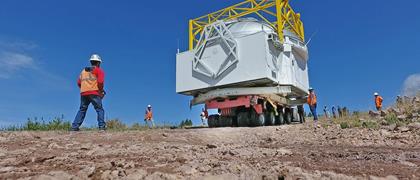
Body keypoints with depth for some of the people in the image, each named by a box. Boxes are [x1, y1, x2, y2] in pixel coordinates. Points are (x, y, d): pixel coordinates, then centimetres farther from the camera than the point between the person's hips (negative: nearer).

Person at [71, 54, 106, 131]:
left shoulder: (84, 71, 22)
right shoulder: (99, 70, 4)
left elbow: (79, 83, 16)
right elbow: (100, 82, -10)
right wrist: (101, 91, 4)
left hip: (83, 93, 5)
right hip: (94, 93, -5)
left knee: (82, 110, 13)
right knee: (100, 110, -2)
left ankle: (74, 126, 9)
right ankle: (102, 126, -14)